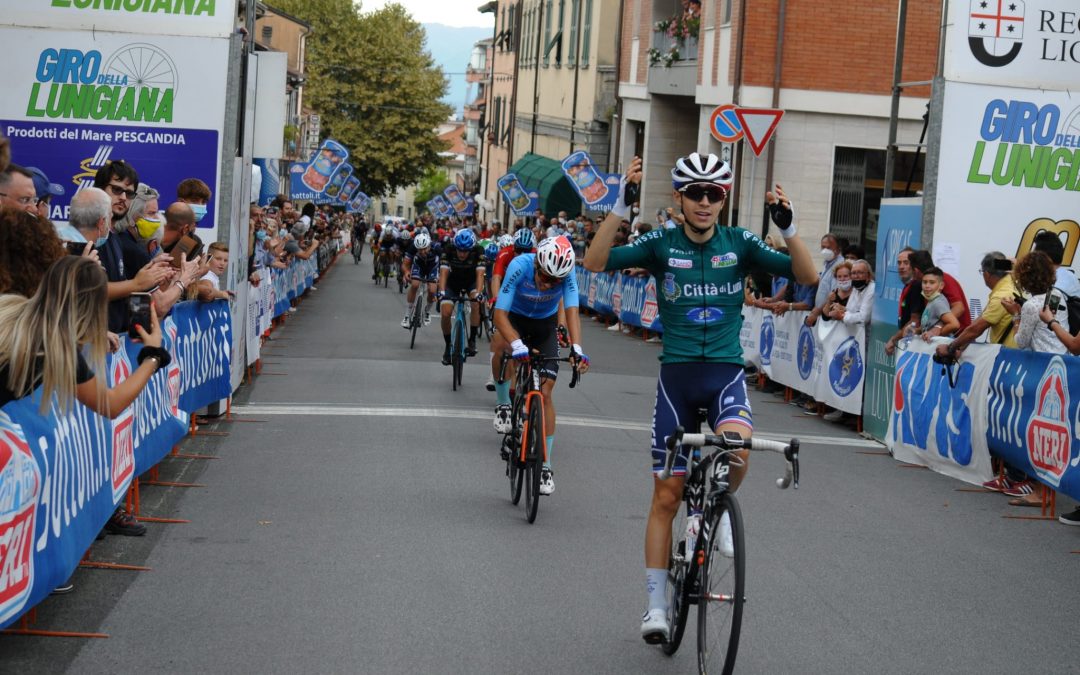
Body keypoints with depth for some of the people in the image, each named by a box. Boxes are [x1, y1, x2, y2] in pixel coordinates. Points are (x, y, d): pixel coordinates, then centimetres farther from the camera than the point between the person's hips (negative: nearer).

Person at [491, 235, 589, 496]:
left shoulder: (567, 273, -30)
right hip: (515, 318, 0)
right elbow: (500, 313, -37)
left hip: (546, 324, 0)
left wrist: (576, 349, -52)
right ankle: (503, 404, -6)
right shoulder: (520, 266, -34)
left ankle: (545, 465, -2)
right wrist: (517, 345, -52)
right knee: (500, 343, -32)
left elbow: (572, 310, -36)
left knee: (545, 391, -8)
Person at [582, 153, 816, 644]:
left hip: (725, 372, 0)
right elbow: (595, 262, -15)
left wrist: (788, 227, -22)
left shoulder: (739, 243, 0)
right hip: (677, 373, 0)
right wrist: (621, 206, -25)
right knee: (667, 495, 4)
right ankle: (657, 601, 15)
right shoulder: (661, 244, -2)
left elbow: (807, 277, -7)